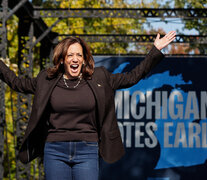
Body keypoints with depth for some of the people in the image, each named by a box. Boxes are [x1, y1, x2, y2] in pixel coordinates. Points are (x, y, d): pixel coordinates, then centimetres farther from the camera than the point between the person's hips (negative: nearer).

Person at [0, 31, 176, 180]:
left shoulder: (99, 78, 6)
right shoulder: (47, 80, 7)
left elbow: (133, 77, 11)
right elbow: (17, 83, 19)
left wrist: (156, 51, 9)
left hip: (87, 152, 0)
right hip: (55, 152, 1)